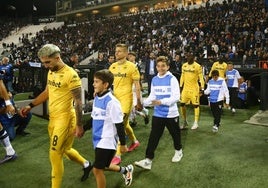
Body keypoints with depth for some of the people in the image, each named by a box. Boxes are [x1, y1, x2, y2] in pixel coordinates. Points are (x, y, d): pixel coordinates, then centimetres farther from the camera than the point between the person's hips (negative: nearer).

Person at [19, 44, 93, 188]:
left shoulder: (70, 75, -19)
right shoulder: (51, 72, 7)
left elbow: (78, 102, -18)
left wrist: (79, 125, -16)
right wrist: (30, 106, 15)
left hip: (65, 118, -8)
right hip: (53, 118, 8)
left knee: (55, 154, -2)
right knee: (64, 149, 21)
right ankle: (86, 165, 45)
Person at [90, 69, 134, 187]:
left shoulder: (111, 102, -21)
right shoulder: (96, 98, 4)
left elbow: (119, 125, -17)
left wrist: (123, 144, -12)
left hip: (107, 140, -8)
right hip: (98, 139, 9)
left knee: (97, 169, -3)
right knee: (103, 166, 21)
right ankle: (126, 170, 46)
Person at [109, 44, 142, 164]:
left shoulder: (131, 67, -8)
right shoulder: (112, 66, 8)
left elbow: (137, 85, -7)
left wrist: (139, 102, -7)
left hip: (126, 98, -6)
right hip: (115, 98, 6)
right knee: (124, 124, 19)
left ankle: (117, 155, -4)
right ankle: (134, 142, 44)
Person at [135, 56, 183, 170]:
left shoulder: (172, 79, -12)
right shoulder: (154, 80, 5)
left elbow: (176, 97, -17)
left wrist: (162, 102, -28)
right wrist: (143, 103, -4)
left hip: (171, 113, -3)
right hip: (158, 114, 4)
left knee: (175, 134, 16)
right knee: (153, 137, 0)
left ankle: (178, 151, 42)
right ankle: (148, 160, 3)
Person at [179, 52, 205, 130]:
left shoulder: (197, 66, -9)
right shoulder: (184, 65, 8)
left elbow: (201, 78, -8)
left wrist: (202, 88, -13)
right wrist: (181, 86, 15)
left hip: (194, 88, -5)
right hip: (185, 88, 5)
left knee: (195, 105, 1)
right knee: (182, 104, 4)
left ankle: (196, 123, 13)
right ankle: (185, 121, 20)